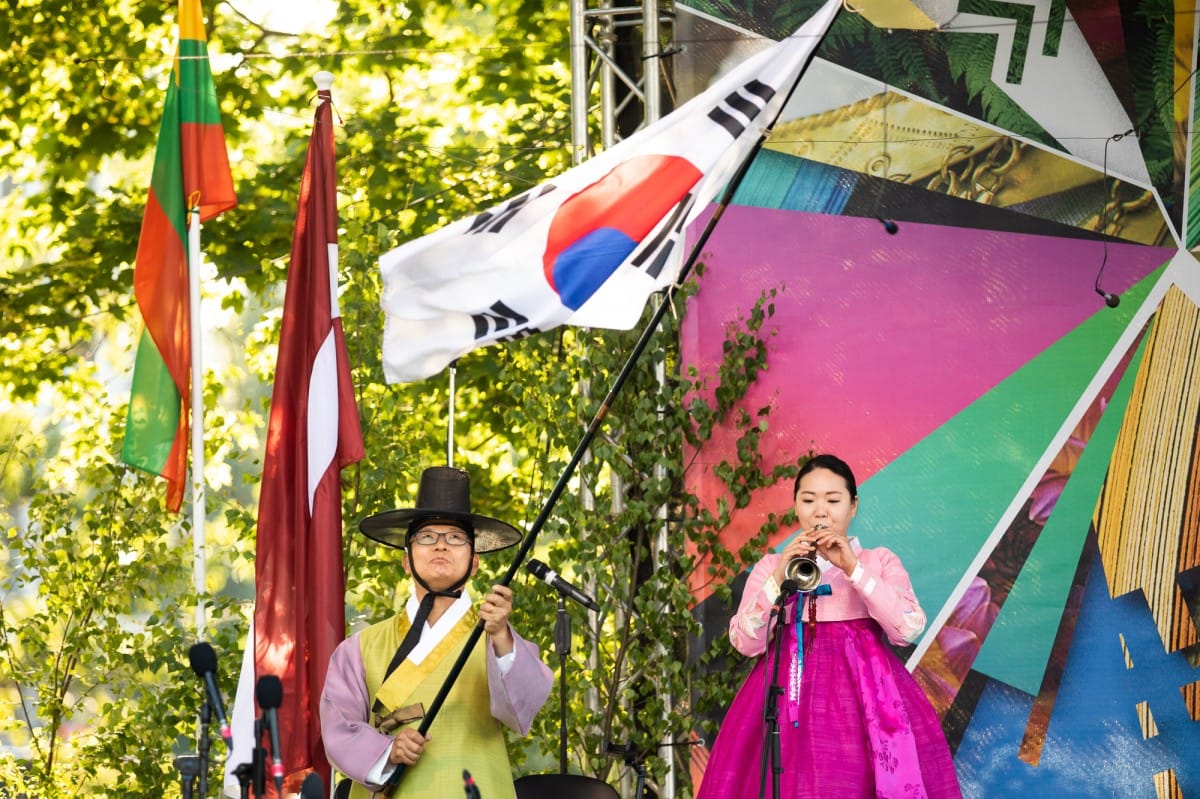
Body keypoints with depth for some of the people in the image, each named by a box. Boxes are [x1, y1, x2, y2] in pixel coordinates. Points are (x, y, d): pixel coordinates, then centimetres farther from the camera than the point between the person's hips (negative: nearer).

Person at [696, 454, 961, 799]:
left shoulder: (880, 561, 11)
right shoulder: (770, 566, 13)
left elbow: (908, 628, -5)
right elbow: (745, 642, 0)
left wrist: (853, 569, -9)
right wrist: (780, 579, -11)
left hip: (865, 691, 0)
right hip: (792, 691, 1)